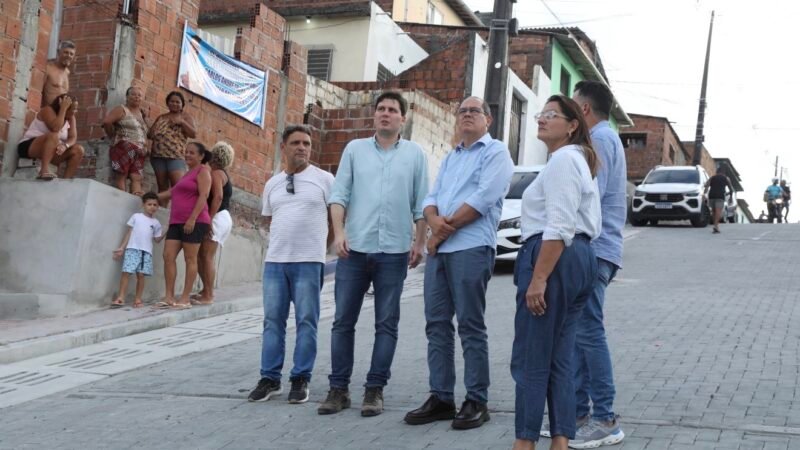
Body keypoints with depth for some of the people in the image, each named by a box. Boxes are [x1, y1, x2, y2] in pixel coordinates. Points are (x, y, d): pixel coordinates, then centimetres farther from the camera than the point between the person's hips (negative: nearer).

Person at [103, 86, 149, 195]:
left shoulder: (141, 114, 22)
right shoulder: (122, 110, 1)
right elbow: (106, 122, -11)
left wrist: (145, 149, 8)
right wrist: (114, 137, -2)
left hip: (139, 152, 6)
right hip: (123, 148, -6)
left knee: (137, 178, -6)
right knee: (121, 176, -9)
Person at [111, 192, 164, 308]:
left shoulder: (156, 223, 14)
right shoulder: (136, 217, 10)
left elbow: (157, 239, 14)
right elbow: (129, 233, 9)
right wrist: (122, 248, 4)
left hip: (146, 251, 2)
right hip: (132, 249, -2)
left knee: (141, 275, -2)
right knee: (126, 272, -9)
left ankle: (138, 299, 4)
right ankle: (120, 298, -8)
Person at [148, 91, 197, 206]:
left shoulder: (185, 117, 11)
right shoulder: (161, 117, 22)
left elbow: (194, 134, -1)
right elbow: (149, 134, 25)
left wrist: (182, 122, -10)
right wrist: (153, 133, 1)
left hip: (176, 156, -4)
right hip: (158, 156, 4)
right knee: (162, 187, 3)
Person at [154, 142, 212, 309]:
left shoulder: (202, 171, 2)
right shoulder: (187, 174, 28)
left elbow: (203, 196, -11)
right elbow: (172, 192, 37)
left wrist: (192, 218, -20)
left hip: (194, 222, -8)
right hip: (177, 222, 8)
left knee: (190, 259, -7)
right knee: (168, 256, -3)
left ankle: (185, 298, -8)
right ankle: (169, 297, -4)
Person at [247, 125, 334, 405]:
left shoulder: (324, 179, 0)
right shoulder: (273, 183, 14)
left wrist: (324, 243, 2)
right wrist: (284, 238, 13)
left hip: (309, 261, -4)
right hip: (274, 260, 4)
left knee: (306, 322, -1)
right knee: (273, 320, 6)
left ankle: (301, 380, 6)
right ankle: (270, 379, 12)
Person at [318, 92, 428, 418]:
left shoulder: (415, 154, 7)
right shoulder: (355, 149, 9)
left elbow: (421, 203, 6)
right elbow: (339, 194, 4)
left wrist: (420, 242, 0)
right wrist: (339, 232, -7)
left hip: (394, 252, -1)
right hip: (354, 248, 1)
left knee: (386, 324, 3)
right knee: (343, 320, 3)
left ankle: (375, 389, 10)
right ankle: (338, 388, 10)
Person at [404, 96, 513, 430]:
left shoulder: (496, 152, -1)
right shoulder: (450, 158, 23)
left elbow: (484, 198, -13)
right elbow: (431, 198, 14)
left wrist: (447, 227, -9)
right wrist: (435, 221, -9)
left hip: (471, 248, -7)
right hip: (438, 248, 8)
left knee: (470, 326, -5)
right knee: (437, 324, 6)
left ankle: (476, 402, 1)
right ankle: (441, 398, 11)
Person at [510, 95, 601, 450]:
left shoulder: (562, 159, -11)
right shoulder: (579, 160, 22)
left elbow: (559, 227, -20)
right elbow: (586, 224, 24)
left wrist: (538, 279, -23)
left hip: (554, 258, -11)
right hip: (580, 258, 11)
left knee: (530, 359, -5)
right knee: (558, 359, 10)